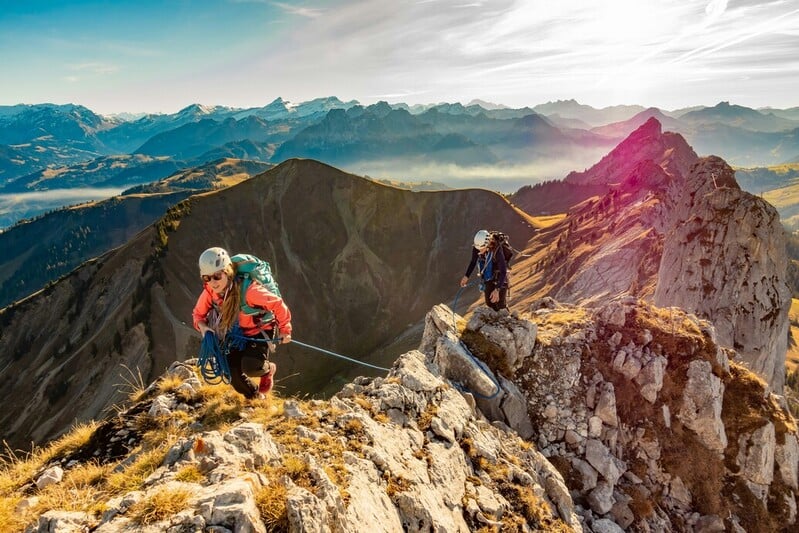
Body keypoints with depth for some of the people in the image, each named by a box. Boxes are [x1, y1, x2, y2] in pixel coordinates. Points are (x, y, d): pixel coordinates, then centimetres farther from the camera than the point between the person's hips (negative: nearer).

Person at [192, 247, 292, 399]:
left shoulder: (248, 289, -35)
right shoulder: (210, 291, -17)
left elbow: (278, 304, -24)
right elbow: (198, 313, 1)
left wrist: (285, 330, -11)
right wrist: (203, 326, -23)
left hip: (260, 331, -5)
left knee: (250, 367, -27)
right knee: (233, 373, -7)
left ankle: (268, 369, 12)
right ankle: (255, 397, 25)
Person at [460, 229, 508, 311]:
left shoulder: (497, 251, -35)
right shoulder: (476, 248, -19)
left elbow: (503, 271, -34)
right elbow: (473, 261, 2)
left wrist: (497, 290, -42)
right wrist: (466, 276, -5)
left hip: (499, 278, -5)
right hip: (488, 279, 5)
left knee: (501, 305, -4)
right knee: (489, 304, 11)